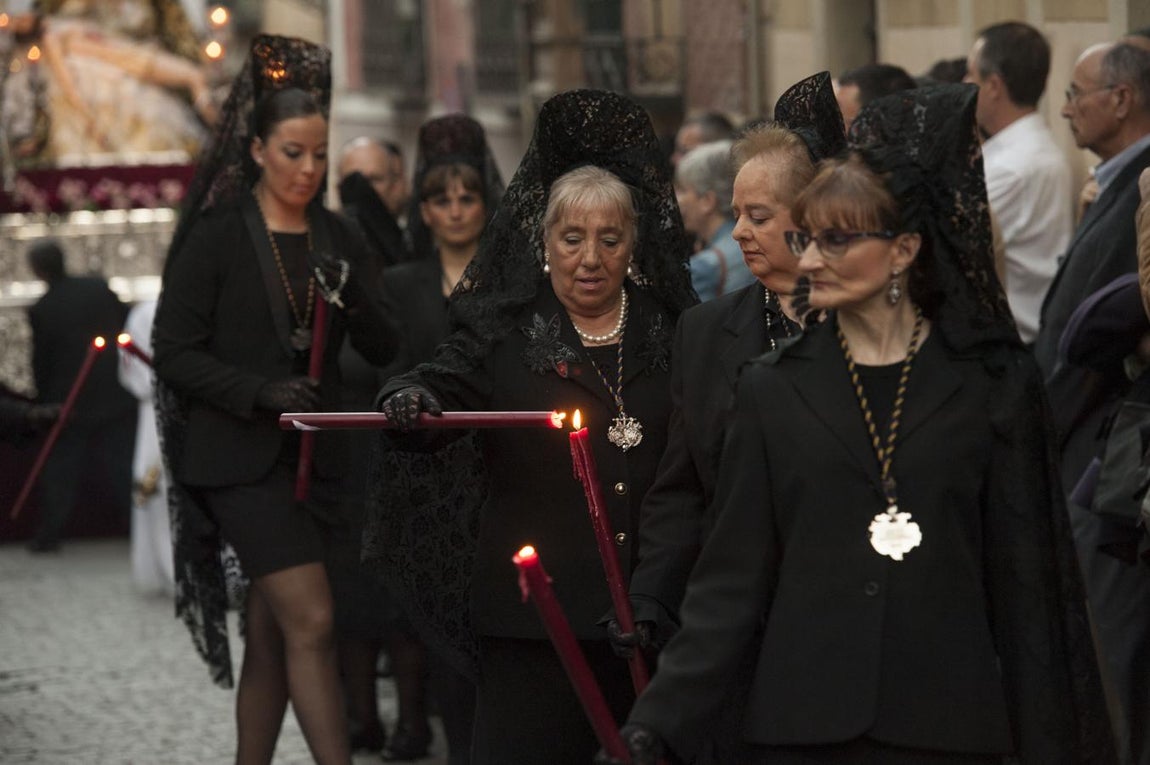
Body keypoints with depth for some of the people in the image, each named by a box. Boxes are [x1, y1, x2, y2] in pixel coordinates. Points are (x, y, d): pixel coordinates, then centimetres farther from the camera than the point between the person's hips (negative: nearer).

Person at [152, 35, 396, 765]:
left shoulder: (339, 239, 9)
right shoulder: (217, 237, -5)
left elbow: (387, 350, 7)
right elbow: (175, 351, -7)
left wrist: (351, 298, -13)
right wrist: (260, 393, -20)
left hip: (313, 454, 5)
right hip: (240, 456, -5)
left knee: (270, 638, 11)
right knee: (312, 622, -15)